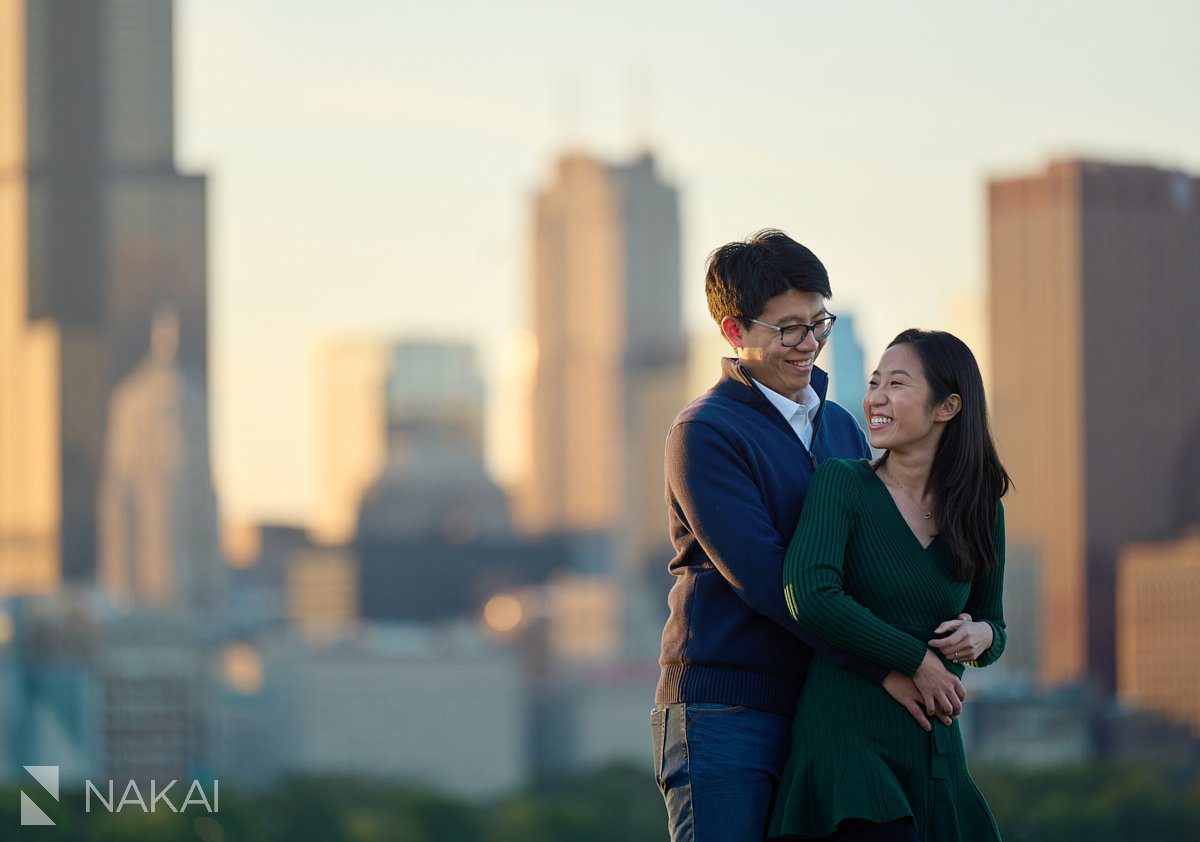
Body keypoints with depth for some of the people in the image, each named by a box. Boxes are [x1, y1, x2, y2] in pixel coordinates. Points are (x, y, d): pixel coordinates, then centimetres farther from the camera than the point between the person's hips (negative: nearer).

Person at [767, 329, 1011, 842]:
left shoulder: (979, 511, 8)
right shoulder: (842, 483, -4)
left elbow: (993, 627, 21)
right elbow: (810, 599, -19)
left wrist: (979, 637, -3)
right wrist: (921, 659, -13)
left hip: (934, 751, 5)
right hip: (846, 737, -5)